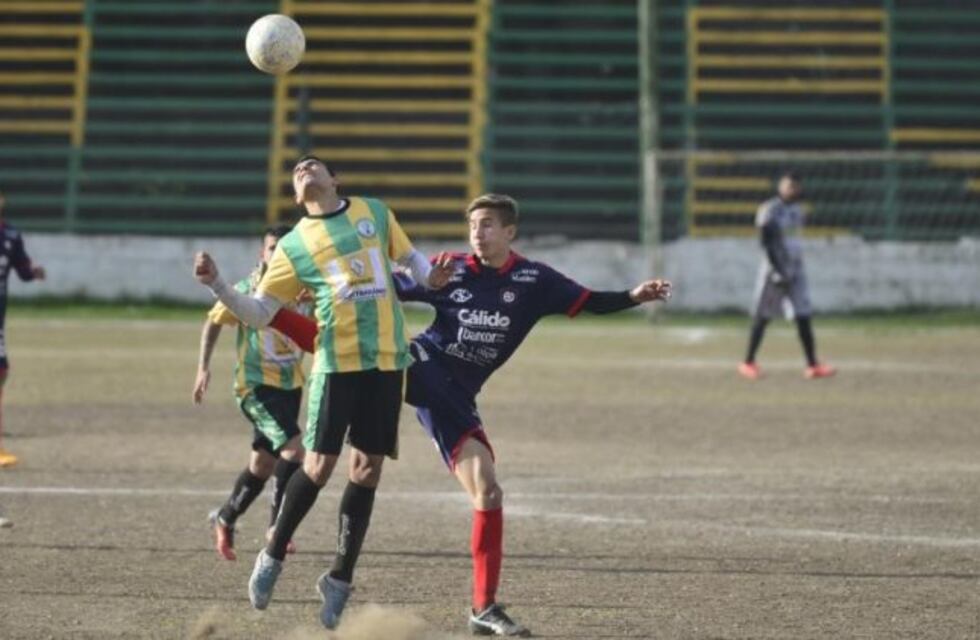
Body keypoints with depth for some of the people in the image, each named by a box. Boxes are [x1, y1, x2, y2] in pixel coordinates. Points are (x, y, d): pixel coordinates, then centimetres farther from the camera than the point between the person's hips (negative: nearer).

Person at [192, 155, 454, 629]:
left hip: (388, 359, 2)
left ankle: (340, 580, 13)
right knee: (319, 466, -7)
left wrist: (431, 276, 5)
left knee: (366, 470, 3)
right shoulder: (294, 246, 5)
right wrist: (216, 285, -11)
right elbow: (258, 313, 4)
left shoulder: (375, 213, 12)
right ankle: (272, 557, 14)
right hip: (336, 362, -2)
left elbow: (407, 256, 27)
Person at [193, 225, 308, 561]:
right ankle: (278, 526, -13)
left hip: (291, 385, 5)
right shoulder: (247, 291, -10)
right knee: (293, 448, -22)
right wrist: (203, 368, -1)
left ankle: (225, 519, 35)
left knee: (263, 464, 15)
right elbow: (214, 322, 4)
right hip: (256, 385, -5)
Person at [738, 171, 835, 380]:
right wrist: (777, 271, -20)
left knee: (804, 316, 1)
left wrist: (796, 268, 19)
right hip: (775, 269, -7)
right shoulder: (770, 210, -11)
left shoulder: (796, 209, 13)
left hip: (796, 269, 7)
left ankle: (812, 365, 0)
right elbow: (767, 243, -16)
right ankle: (748, 362, 10)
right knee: (762, 316, 0)